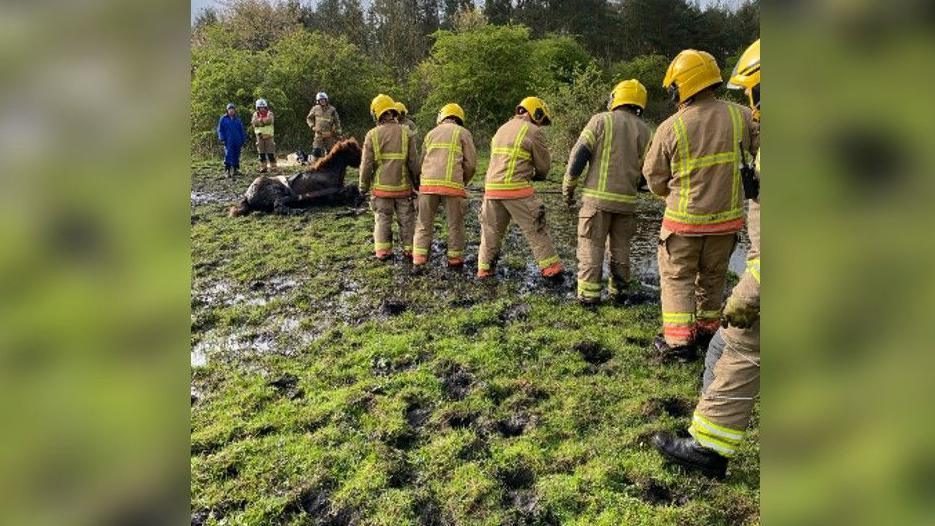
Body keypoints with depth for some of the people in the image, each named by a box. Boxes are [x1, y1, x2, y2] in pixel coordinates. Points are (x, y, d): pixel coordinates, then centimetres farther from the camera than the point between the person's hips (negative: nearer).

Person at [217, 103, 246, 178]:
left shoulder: (237, 119, 13)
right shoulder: (223, 119, 3)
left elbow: (242, 130, 17)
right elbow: (220, 129, 3)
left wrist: (243, 140, 12)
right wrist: (222, 139, -7)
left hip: (237, 141, 4)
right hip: (228, 141, -4)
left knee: (236, 156, 10)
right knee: (228, 155, -12)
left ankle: (235, 169, 20)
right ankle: (227, 171, -13)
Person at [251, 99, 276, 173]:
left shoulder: (269, 113, 2)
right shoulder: (256, 114, 9)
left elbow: (269, 120, -19)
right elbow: (253, 122, -9)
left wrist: (260, 120, -15)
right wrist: (263, 120, -18)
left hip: (268, 136, -3)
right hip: (260, 136, 3)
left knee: (270, 152, -5)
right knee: (261, 153, 4)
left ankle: (273, 167, -1)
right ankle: (263, 168, 10)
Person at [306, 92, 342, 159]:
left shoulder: (332, 110, -2)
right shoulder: (315, 109, 2)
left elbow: (337, 122, 4)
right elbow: (309, 118, 15)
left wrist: (338, 134, 1)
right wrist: (312, 126, -1)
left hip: (329, 135, 0)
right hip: (319, 134, 0)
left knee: (329, 151, 4)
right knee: (316, 151, -9)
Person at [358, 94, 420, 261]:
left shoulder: (372, 135, -6)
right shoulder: (406, 133, -5)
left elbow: (366, 165, -5)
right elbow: (413, 162, -5)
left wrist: (363, 188, 6)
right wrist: (418, 183, 8)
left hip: (381, 187, 0)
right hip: (403, 187, 0)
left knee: (382, 219, 12)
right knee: (406, 219, 12)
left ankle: (383, 251, 14)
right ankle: (409, 249, 16)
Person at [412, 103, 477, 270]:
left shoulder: (431, 133, 20)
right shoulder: (463, 133, 9)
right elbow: (471, 164, 3)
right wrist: (463, 181, 17)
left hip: (428, 183, 3)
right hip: (452, 185, -3)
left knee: (424, 223, 9)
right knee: (455, 224, 9)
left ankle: (418, 260, 5)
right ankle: (455, 259, 14)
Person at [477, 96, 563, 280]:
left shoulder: (502, 129, 20)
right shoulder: (533, 131, -2)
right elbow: (544, 165, 2)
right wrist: (535, 176, 24)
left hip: (492, 187, 6)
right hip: (517, 189, -6)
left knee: (491, 231, 14)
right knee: (536, 230, 1)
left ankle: (484, 268, 18)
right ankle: (551, 268, 4)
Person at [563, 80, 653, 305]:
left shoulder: (601, 120, -1)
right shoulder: (644, 130, 9)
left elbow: (579, 155, -7)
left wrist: (568, 187, 1)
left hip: (597, 197, -4)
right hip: (627, 200, 4)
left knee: (591, 246, 1)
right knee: (620, 246, 16)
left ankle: (588, 294, 1)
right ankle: (618, 290, 23)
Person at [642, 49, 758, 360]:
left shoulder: (670, 128, -14)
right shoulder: (740, 116, -6)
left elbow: (655, 180, -5)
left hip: (684, 220, -3)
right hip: (727, 218, 4)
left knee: (677, 277, 9)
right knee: (713, 275, 20)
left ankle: (678, 341, 6)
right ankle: (707, 328, 34)